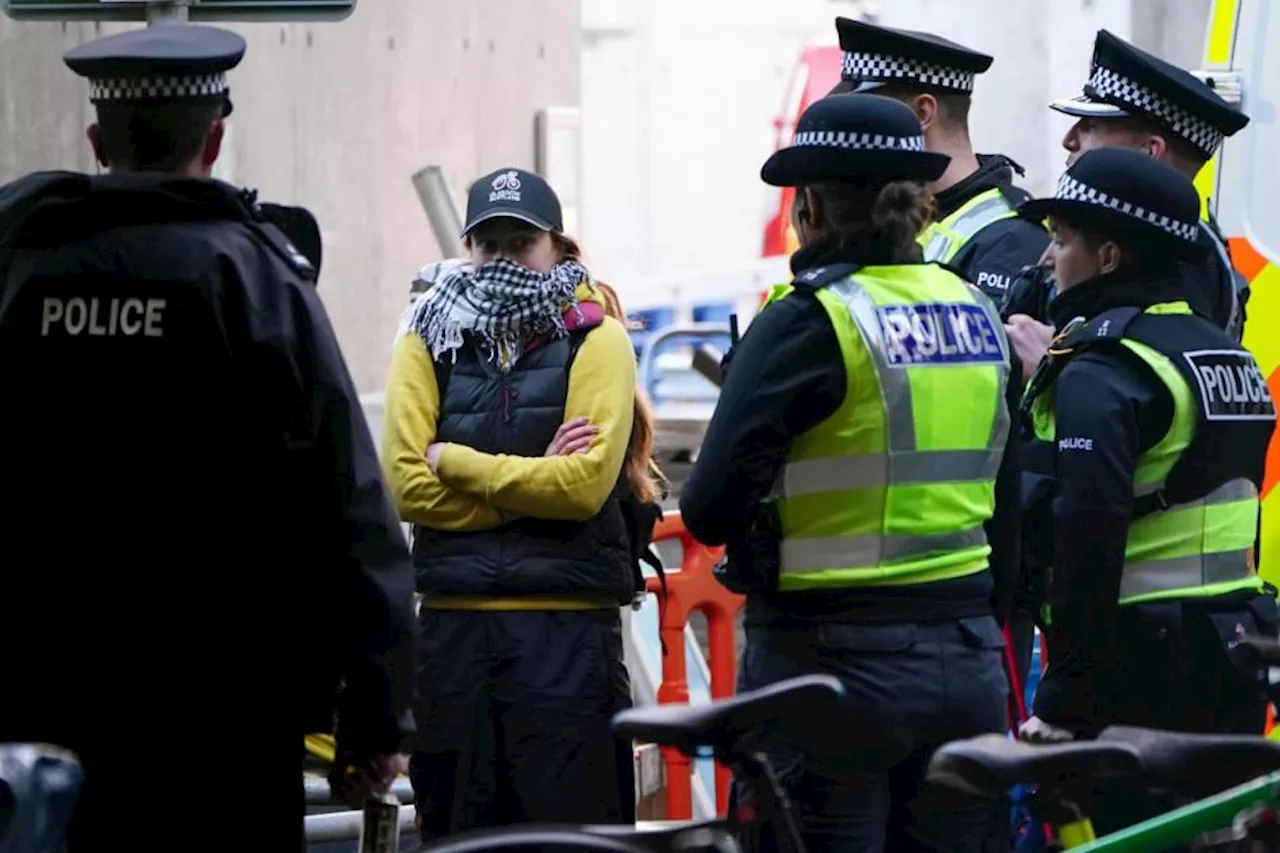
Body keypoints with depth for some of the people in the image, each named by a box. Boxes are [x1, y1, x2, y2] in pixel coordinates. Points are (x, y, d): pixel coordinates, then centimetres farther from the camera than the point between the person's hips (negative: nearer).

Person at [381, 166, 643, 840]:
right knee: (458, 831, 7)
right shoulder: (428, 341, 9)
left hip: (568, 626, -3)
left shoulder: (593, 338, 3)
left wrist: (459, 462, -6)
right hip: (454, 624, 3)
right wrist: (532, 480, -7)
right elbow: (406, 483, -4)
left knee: (577, 819, -2)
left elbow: (586, 481, -11)